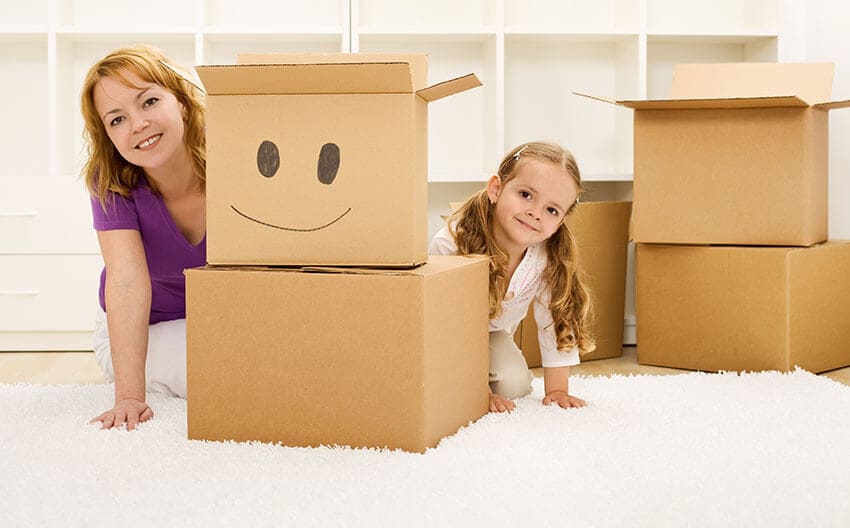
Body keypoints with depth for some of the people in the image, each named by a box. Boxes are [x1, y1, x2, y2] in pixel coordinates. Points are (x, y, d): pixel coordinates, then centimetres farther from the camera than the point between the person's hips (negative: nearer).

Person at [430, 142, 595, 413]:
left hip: (492, 334, 3)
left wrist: (556, 390, -15)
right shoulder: (450, 245, -39)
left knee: (515, 385, -12)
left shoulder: (550, 259, -28)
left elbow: (557, 323, -15)